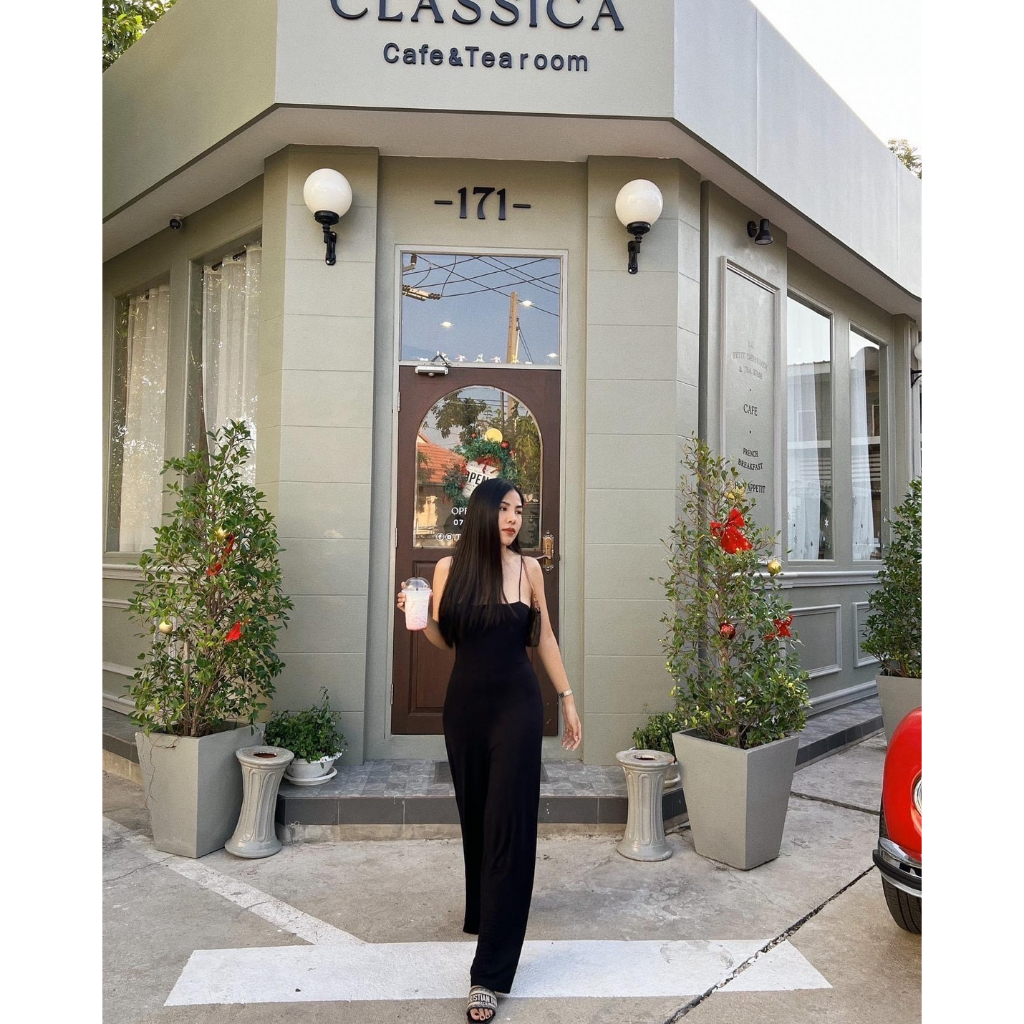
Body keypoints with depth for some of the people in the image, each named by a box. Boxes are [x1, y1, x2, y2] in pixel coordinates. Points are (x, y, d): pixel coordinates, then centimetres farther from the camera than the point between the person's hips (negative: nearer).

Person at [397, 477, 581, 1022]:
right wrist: (420, 617, -14)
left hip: (517, 705, -2)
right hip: (464, 705, 2)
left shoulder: (528, 567, -3)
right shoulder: (449, 568, -2)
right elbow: (443, 639, 6)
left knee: (509, 826, -4)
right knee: (474, 816, 18)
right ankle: (484, 912, 45)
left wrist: (568, 699, 6)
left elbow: (544, 638, 5)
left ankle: (489, 974, 1)